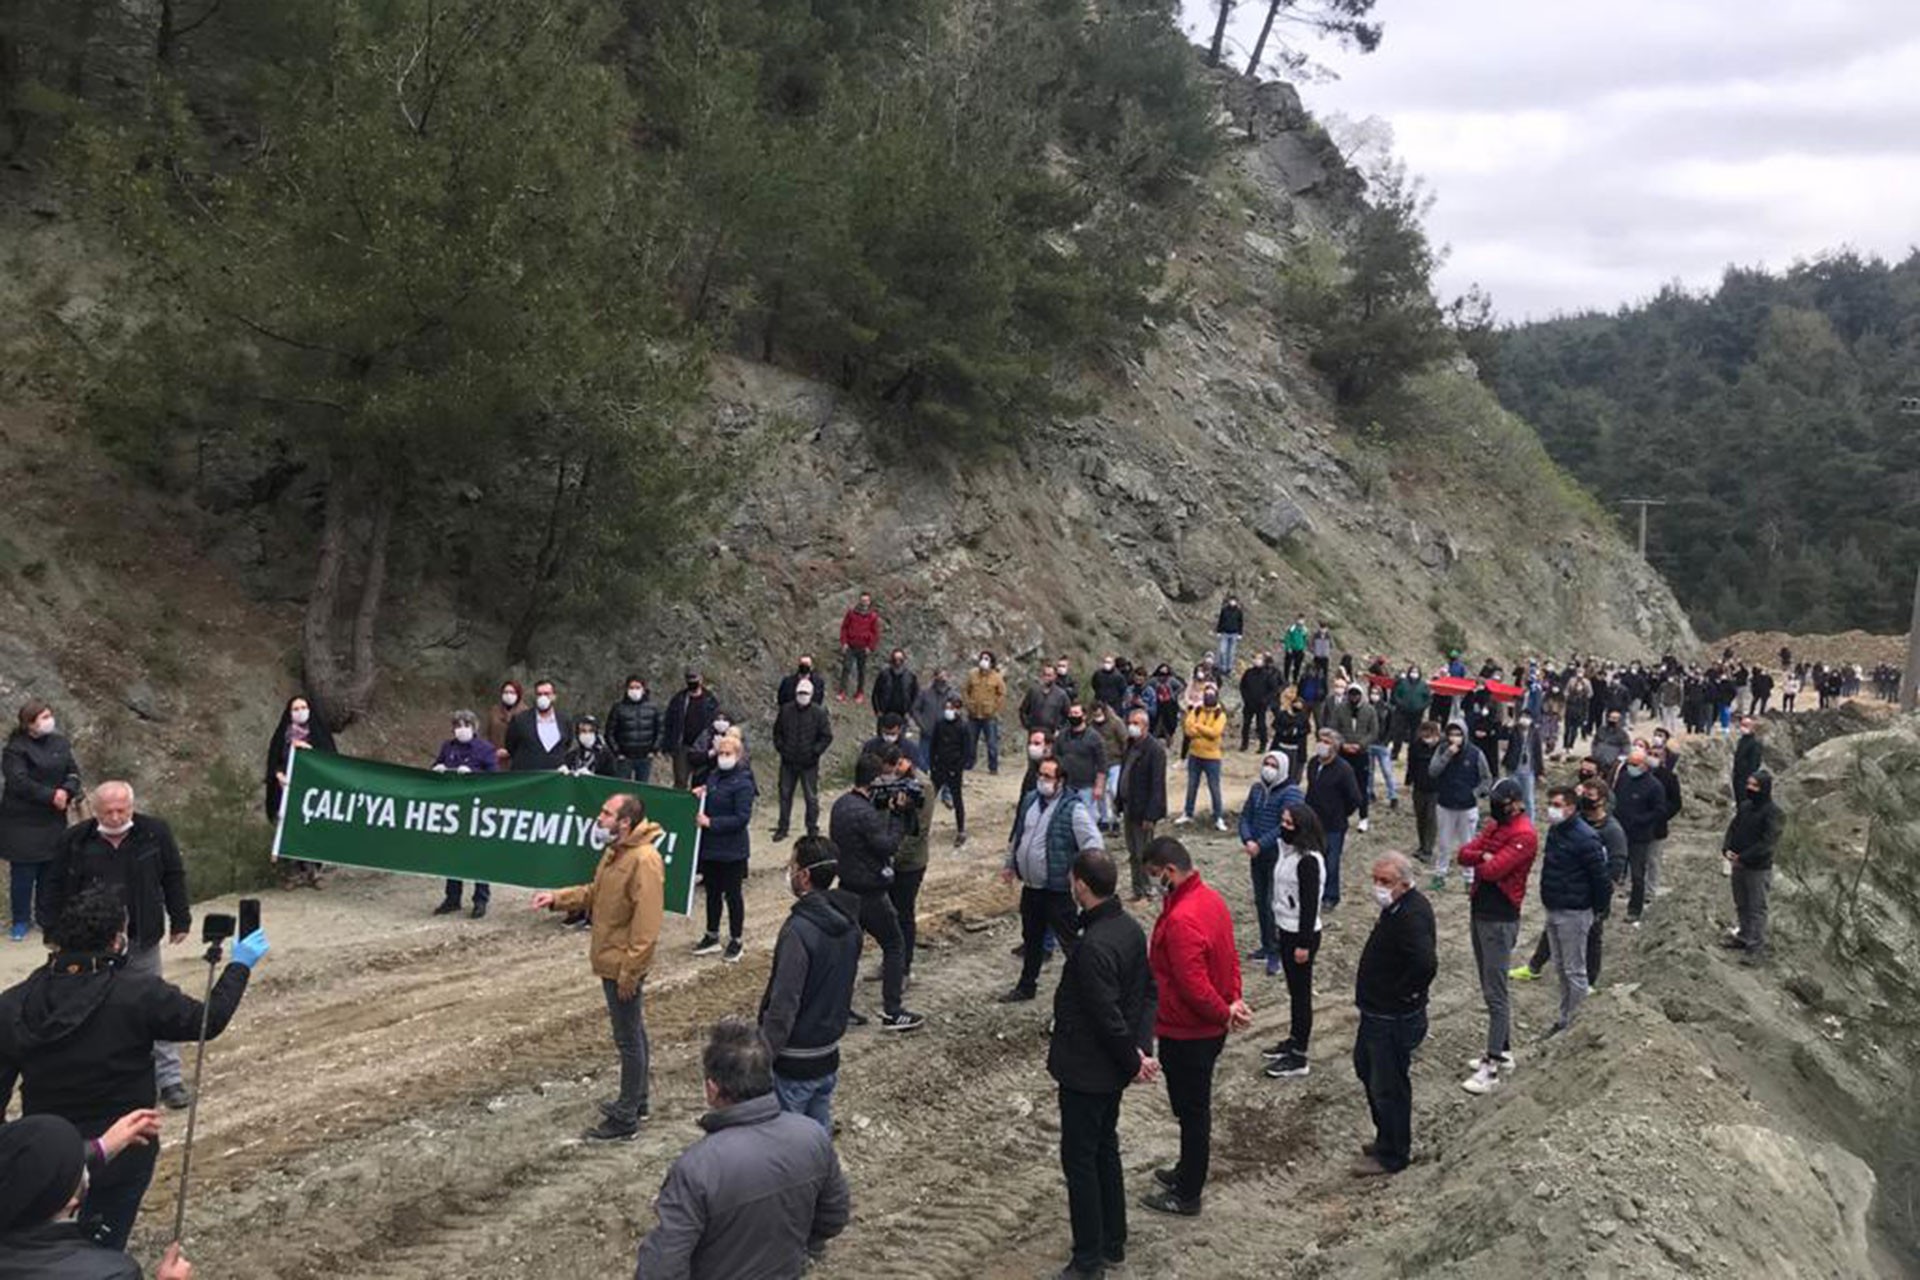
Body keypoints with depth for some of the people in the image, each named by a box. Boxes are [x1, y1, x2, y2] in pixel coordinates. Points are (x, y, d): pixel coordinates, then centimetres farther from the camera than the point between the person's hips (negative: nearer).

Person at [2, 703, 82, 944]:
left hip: (53, 820, 5)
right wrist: (51, 796, -22)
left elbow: (73, 771, 5)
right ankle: (21, 921, 12)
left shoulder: (59, 742, 5)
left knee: (50, 869, 10)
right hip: (22, 822, -5)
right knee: (23, 872, 1)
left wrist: (67, 791, -15)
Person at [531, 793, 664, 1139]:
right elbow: (594, 893, 18)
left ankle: (625, 1120, 10)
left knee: (629, 1039, 1)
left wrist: (629, 970, -25)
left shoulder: (644, 860, -25)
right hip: (612, 962, 10)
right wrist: (557, 897, 4)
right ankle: (636, 1102, 34)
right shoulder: (615, 852, 8)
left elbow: (647, 923, -26)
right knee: (632, 1034, 21)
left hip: (623, 966, -10)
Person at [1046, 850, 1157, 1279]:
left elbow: (1108, 1018, -26)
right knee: (1105, 1150, 21)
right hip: (1111, 1070, 9)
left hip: (1086, 1073, -9)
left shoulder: (1093, 947, -30)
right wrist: (1141, 1049, -1)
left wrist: (1133, 1062, -12)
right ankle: (1113, 1244, 34)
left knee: (1079, 1161, 5)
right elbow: (1148, 992, 5)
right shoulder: (1130, 927, -1)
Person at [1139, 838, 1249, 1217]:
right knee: (1194, 1107, 24)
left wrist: (1224, 1013, -14)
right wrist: (1233, 1001, 0)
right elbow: (1230, 957, 9)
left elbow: (1194, 985, -28)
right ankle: (1188, 1172, 41)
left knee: (1192, 1111, 6)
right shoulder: (1211, 898, 2)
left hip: (1185, 1035, -9)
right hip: (1209, 1029, 9)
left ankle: (1187, 1196, 20)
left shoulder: (1181, 920, -30)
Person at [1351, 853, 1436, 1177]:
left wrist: (1404, 994, -25)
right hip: (1377, 1011, 11)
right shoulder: (1397, 907, 4)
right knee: (1366, 1067, 25)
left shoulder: (1411, 917, -28)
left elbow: (1426, 964, -40)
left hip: (1394, 1020, -11)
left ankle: (1392, 1155, 21)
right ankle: (1388, 1139, 40)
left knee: (1388, 1086, 4)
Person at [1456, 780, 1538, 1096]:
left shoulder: (1524, 835, -17)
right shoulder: (1495, 826, 12)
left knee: (1495, 995, -7)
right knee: (1491, 989, 17)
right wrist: (1484, 856, -15)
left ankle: (1491, 1069, -5)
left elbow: (1493, 869, -24)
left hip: (1500, 920, -9)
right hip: (1479, 913, 9)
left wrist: (1479, 862, -3)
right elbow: (1464, 853, 4)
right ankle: (1503, 1051, 28)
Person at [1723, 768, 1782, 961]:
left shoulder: (1772, 812, -16)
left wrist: (1744, 857, -20)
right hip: (1739, 865, 7)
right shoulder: (1745, 806, 3)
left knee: (1756, 907, 1)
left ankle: (1757, 945, 9)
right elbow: (1733, 828, 10)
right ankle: (1744, 936, 33)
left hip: (1759, 868, -6)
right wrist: (1726, 849, -7)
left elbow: (1768, 843, -19)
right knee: (1741, 905, 18)